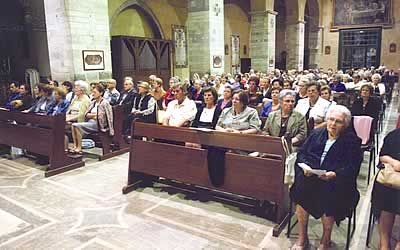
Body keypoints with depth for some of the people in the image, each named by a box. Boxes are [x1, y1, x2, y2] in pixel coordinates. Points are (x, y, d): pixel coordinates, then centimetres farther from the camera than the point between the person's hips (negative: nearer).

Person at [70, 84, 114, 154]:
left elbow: (108, 117, -12)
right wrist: (92, 115, -5)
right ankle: (75, 146, -13)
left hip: (98, 124, -8)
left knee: (77, 126, -23)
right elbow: (86, 114, 14)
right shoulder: (93, 102, 17)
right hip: (90, 122, 8)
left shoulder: (105, 103, -6)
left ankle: (79, 148, -16)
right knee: (73, 125, -13)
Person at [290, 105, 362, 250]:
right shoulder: (316, 134, 14)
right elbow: (301, 153, 12)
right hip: (311, 174, 3)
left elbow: (352, 167, -6)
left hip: (336, 179, -2)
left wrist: (334, 174, -23)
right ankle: (302, 237, -11)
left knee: (328, 192, -32)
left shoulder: (352, 140, 4)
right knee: (301, 187, -27)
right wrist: (305, 166, -9)